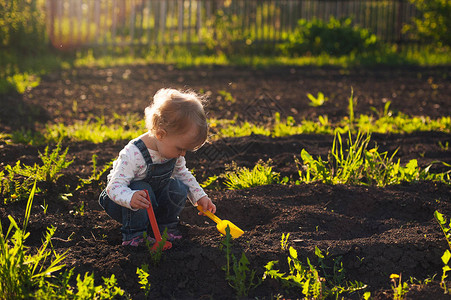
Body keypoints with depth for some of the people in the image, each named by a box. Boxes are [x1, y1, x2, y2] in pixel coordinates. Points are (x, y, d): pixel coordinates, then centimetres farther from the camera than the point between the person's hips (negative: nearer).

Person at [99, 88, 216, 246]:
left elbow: (182, 173, 9)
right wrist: (130, 198, -59)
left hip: (155, 201, 6)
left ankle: (166, 226, 1)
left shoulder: (174, 150, -10)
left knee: (179, 188, -19)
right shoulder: (133, 154, -34)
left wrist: (200, 196, 0)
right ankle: (134, 234, -21)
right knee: (143, 190, -36)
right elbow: (115, 186, -37)